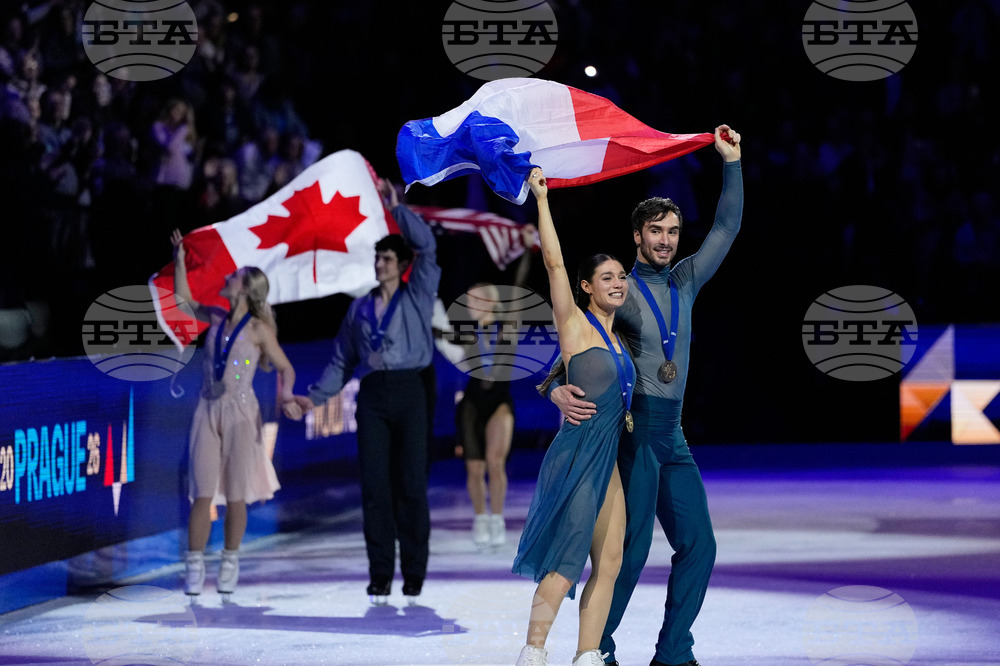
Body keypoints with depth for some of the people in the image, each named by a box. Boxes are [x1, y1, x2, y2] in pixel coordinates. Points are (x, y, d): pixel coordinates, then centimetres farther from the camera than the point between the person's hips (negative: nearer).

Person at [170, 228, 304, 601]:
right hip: (208, 410, 3)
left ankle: (230, 564, 14)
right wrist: (180, 261, 18)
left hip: (240, 413, -3)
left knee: (235, 495, 2)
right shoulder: (216, 319, 8)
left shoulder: (258, 329, -4)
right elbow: (183, 299, 23)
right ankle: (194, 569, -2)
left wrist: (287, 396, -20)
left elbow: (285, 368, -2)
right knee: (202, 493, -3)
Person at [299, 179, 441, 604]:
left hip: (408, 393, -3)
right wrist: (316, 396, 10)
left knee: (411, 483, -4)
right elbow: (342, 358, 18)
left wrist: (396, 207, -5)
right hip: (372, 396, 3)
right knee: (375, 484, -3)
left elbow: (426, 246, -6)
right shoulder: (360, 308, 17)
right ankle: (380, 576, -1)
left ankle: (414, 575, 1)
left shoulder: (417, 298, 7)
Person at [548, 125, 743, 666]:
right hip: (633, 430, -7)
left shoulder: (685, 282, 14)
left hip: (672, 437, 7)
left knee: (698, 545, 4)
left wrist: (731, 162, 8)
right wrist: (558, 389, -27)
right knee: (631, 548, -10)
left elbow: (727, 228, 15)